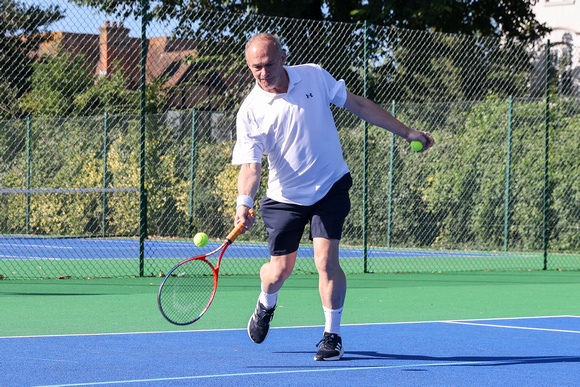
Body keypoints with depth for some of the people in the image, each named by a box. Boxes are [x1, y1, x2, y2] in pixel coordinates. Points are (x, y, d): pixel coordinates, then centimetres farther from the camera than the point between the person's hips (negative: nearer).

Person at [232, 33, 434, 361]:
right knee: (280, 270, 4)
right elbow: (251, 165, -19)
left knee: (326, 261, -13)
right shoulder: (250, 112, -13)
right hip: (285, 197, 0)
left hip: (331, 187, 0)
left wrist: (405, 132, 4)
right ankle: (266, 305, 40)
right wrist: (244, 203, -38)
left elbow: (358, 105, 3)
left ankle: (333, 335, 3)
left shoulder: (314, 76, -6)